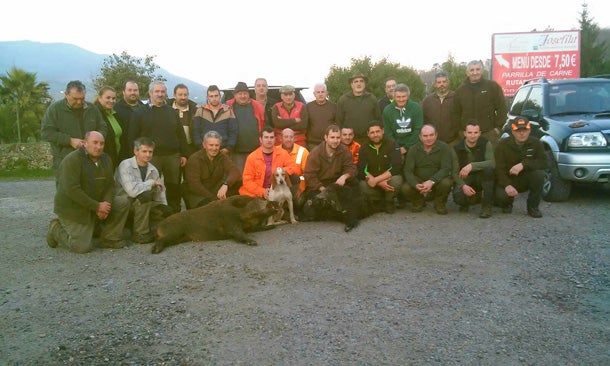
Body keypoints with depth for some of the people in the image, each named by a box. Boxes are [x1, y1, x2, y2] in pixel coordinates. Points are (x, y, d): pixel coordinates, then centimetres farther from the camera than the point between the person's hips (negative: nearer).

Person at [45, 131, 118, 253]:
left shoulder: (105, 159, 3)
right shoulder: (72, 160, -20)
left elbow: (110, 184, 3)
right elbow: (72, 190, -28)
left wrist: (105, 204, -17)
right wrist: (97, 206, -27)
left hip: (95, 206, 7)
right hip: (72, 208, -7)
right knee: (82, 247, -10)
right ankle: (56, 228, 17)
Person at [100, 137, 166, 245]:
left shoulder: (153, 170, 2)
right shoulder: (125, 165, -18)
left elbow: (161, 199, 5)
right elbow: (132, 190, -33)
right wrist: (151, 183, -19)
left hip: (140, 206, 6)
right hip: (118, 203, -6)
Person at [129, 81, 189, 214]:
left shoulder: (172, 112, 14)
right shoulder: (140, 113, 4)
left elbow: (181, 135, 13)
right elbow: (133, 136, 1)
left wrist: (184, 154, 7)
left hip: (173, 156, 3)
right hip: (151, 157, -3)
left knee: (174, 189, 7)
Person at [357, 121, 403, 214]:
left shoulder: (392, 145, -10)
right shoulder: (364, 148, -2)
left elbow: (395, 168, -21)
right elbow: (362, 171, -11)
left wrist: (376, 180, -29)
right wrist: (379, 182, -26)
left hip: (389, 177, -2)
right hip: (373, 180, 2)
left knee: (396, 181, -35)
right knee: (363, 185, -30)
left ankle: (389, 202, -3)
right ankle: (378, 201, 2)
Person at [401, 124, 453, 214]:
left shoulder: (444, 148, -9)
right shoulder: (413, 149, -5)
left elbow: (446, 169, -19)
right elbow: (408, 171, -11)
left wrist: (432, 181, -36)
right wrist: (416, 185, -32)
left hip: (437, 181, -1)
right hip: (418, 181, 1)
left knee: (446, 183, -34)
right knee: (405, 188, -27)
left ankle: (440, 204, 1)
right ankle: (418, 202, 10)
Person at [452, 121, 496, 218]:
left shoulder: (486, 144, -9)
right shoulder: (457, 148, -5)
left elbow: (492, 163, -26)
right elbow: (454, 172, -8)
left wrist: (472, 166, -39)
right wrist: (463, 185, -27)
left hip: (482, 179, 0)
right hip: (465, 179, 1)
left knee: (488, 169, -34)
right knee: (458, 197, -29)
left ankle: (486, 206, -21)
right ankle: (475, 197, 11)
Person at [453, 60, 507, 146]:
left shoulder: (493, 86, 3)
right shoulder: (460, 90, 11)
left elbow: (501, 108, 1)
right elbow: (456, 113, 13)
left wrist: (498, 127, -4)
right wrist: (460, 129, 5)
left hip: (490, 133, -2)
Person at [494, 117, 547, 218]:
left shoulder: (535, 143, -4)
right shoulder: (503, 144, -8)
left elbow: (544, 163, -16)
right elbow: (498, 168, -15)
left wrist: (523, 165, -33)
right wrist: (507, 185, -31)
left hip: (527, 179, 2)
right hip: (508, 180, -1)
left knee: (539, 174, -30)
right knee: (500, 195, -32)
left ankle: (533, 207, -9)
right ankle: (507, 203, 11)